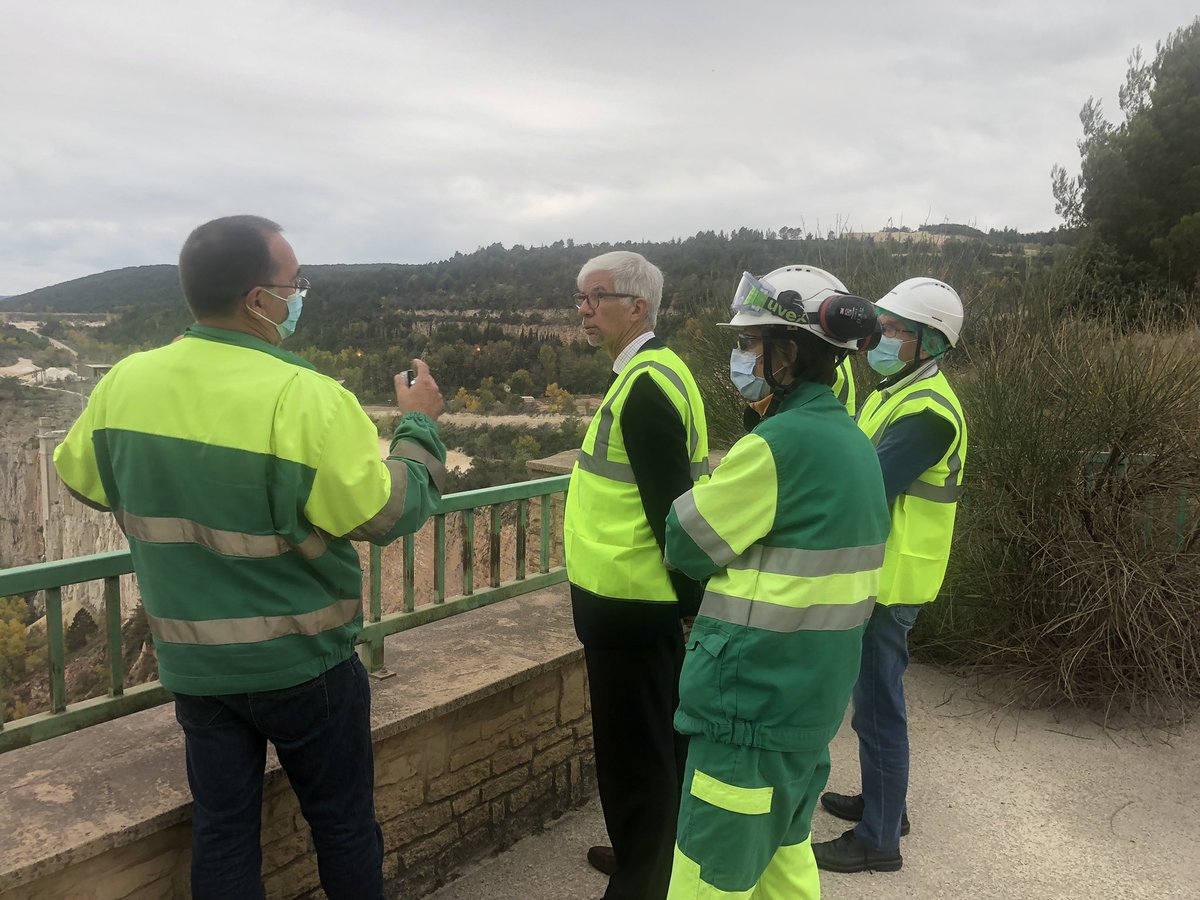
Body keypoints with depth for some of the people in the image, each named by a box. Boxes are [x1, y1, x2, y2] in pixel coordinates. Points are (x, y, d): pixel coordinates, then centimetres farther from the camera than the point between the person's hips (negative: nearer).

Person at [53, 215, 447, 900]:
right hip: (301, 663, -5)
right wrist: (420, 424, -4)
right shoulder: (304, 398, -23)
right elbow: (391, 512, -18)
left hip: (192, 662, 5)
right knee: (344, 822, 15)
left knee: (222, 830, 18)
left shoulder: (125, 383, -5)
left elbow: (81, 479, 11)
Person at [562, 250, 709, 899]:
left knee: (636, 748, 5)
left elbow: (670, 506, -23)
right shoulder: (649, 372, 11)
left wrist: (692, 598, -19)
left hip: (629, 603, -10)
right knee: (654, 740, 22)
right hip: (632, 597, 10)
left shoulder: (644, 385, -21)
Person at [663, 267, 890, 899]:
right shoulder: (855, 442, 6)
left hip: (751, 705, -9)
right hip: (815, 701, 9)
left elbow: (684, 546, -14)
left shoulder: (779, 444, -23)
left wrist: (709, 488, 3)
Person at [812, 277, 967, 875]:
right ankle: (882, 801, 40)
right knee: (874, 697, 22)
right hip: (873, 573, 10)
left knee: (877, 707, 2)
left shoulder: (928, 411, -22)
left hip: (889, 583, -10)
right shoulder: (898, 392, 12)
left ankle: (878, 840, 17)